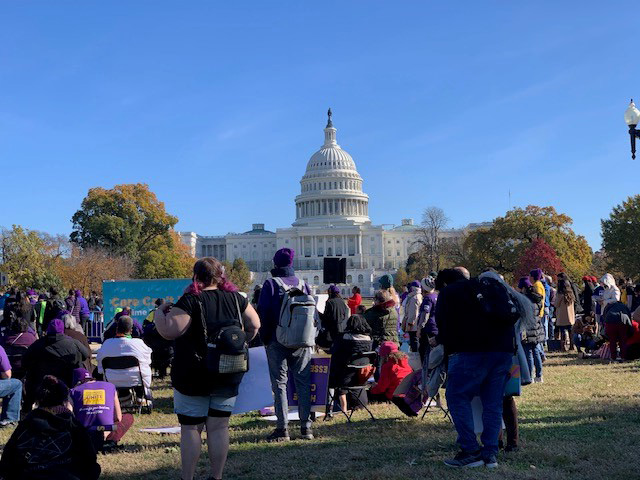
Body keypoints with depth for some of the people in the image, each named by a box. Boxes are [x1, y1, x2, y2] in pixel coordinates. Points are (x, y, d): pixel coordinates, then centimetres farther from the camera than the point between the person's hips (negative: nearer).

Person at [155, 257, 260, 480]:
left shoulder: (191, 300, -14)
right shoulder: (235, 298, 3)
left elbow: (169, 331, -20)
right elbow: (254, 325, 11)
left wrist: (160, 312, -3)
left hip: (193, 377, -4)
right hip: (228, 377, 4)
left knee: (190, 428, 5)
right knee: (219, 427, 10)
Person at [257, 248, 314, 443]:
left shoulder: (270, 284, -5)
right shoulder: (303, 284, 7)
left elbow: (263, 312, -8)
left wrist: (265, 337, 1)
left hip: (278, 341, -3)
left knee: (279, 383, 2)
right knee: (303, 383, 9)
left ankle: (282, 428, 0)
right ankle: (306, 426, 10)